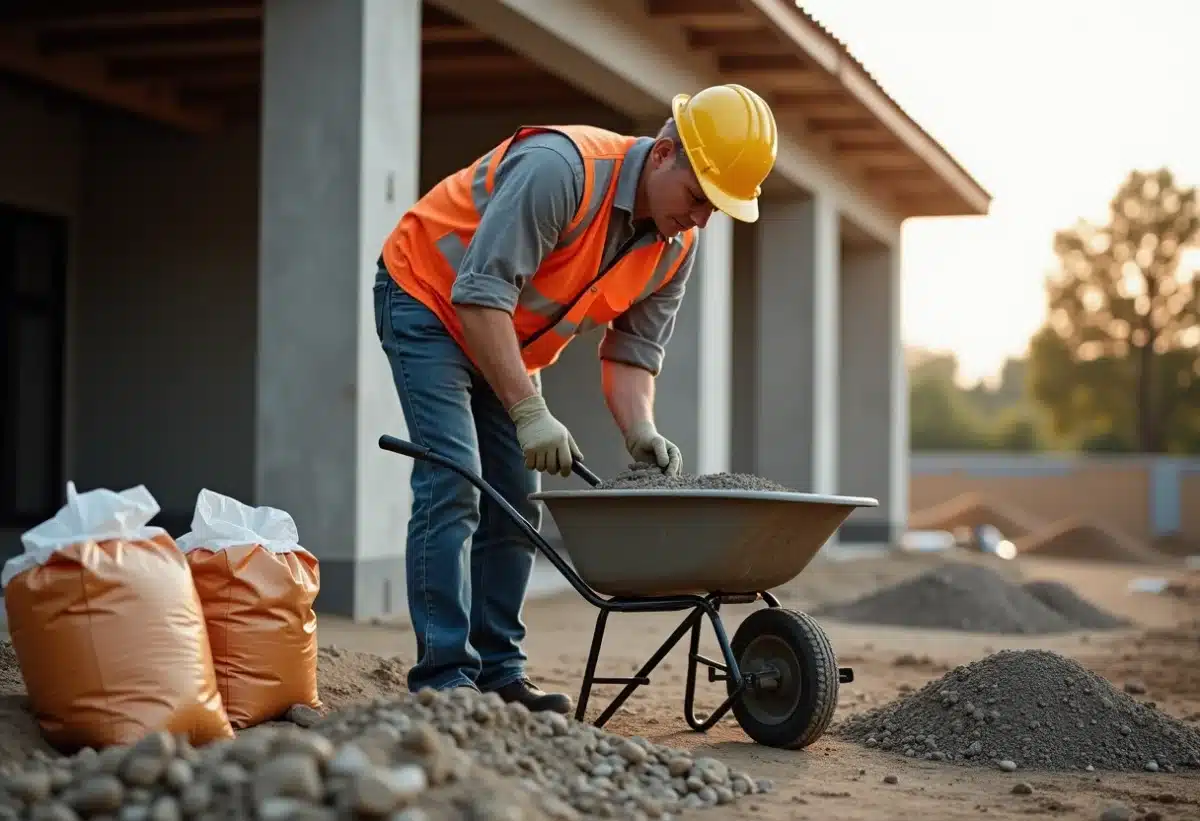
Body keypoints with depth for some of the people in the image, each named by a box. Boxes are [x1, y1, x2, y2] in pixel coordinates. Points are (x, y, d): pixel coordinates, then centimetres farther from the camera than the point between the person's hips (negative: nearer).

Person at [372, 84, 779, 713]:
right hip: (428, 298, -8)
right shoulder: (562, 168, -33)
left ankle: (497, 673, 9)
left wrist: (641, 433, -22)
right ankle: (444, 678, -17)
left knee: (515, 503, 4)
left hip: (505, 337, 8)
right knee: (453, 487, -17)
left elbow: (631, 352, -3)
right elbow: (481, 293, -35)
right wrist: (530, 412, -36)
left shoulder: (675, 248, -7)